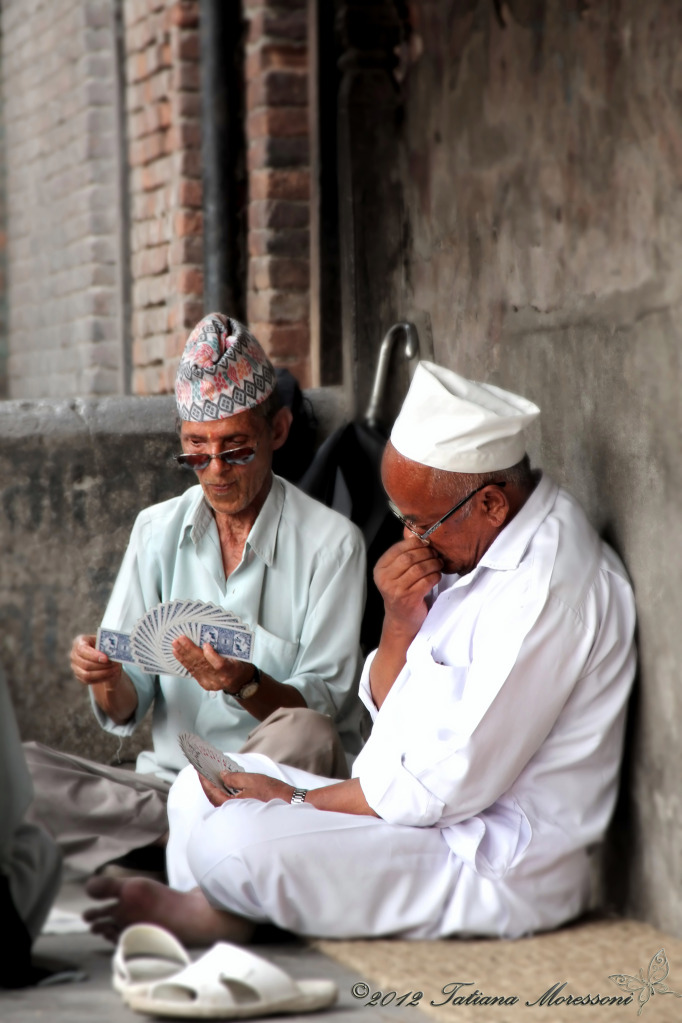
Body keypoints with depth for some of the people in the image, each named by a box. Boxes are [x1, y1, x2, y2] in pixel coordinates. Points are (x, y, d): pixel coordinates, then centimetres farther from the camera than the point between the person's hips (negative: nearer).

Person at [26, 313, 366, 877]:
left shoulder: (330, 542, -3)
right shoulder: (157, 530, 10)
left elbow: (321, 706, -7)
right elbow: (125, 713, 9)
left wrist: (245, 683, -27)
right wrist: (108, 680, -15)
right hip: (172, 775, 4)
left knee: (305, 735, -38)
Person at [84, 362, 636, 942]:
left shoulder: (547, 588, -22)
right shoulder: (479, 551, 9)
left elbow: (453, 784, -23)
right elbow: (389, 712, 15)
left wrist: (300, 802, -11)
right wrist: (400, 623, -7)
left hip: (494, 873, -11)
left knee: (235, 840, -25)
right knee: (201, 787, 11)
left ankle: (204, 910, 8)